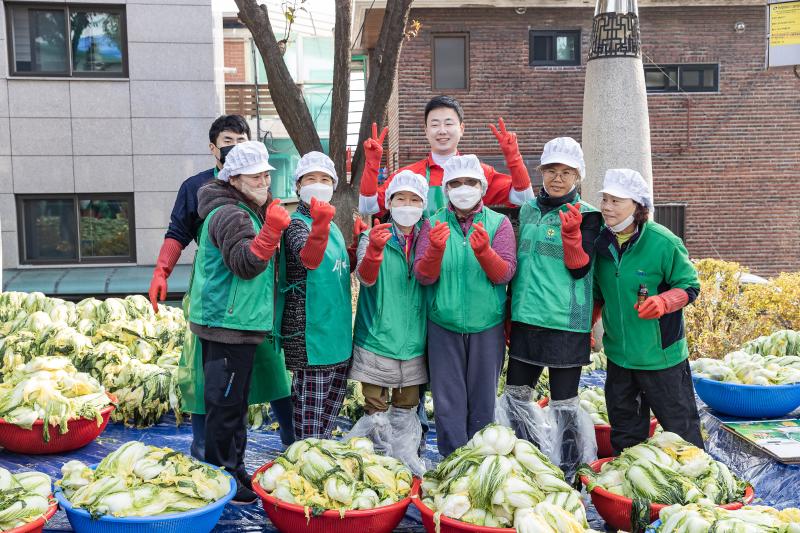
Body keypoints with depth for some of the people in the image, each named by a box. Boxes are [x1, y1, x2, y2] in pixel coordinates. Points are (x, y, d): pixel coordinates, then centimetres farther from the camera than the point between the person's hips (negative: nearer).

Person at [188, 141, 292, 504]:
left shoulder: (248, 210, 18)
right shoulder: (230, 215, -15)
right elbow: (244, 264, -27)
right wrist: (270, 231, -38)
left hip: (238, 323, 11)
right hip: (228, 323, -11)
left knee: (234, 403, 17)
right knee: (225, 403, -4)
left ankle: (233, 471, 28)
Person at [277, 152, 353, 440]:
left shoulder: (331, 225, 11)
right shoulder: (297, 223, -13)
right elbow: (308, 258, -35)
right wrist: (319, 226, -53)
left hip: (336, 327, 9)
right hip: (308, 329, -9)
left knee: (335, 392, 18)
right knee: (311, 396, -1)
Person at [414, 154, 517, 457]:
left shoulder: (499, 223, 1)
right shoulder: (433, 224, 3)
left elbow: (505, 274, -9)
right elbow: (423, 276, -6)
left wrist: (484, 251, -28)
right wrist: (435, 249, -25)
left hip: (487, 326, 0)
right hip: (444, 326, 0)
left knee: (483, 401, 9)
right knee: (449, 403, 5)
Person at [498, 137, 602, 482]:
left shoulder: (587, 216, -4)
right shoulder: (529, 209, 11)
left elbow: (580, 269, -11)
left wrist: (571, 233, -25)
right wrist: (511, 308, 18)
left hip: (565, 321, -6)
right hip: (526, 316, 6)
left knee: (564, 401, 2)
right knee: (515, 394, 13)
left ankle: (568, 470, 19)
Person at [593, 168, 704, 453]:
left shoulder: (663, 242, -17)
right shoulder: (601, 242, 0)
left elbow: (689, 286, -9)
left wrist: (662, 302, -27)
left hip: (661, 353, -5)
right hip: (618, 354, 6)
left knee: (679, 422, 7)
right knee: (624, 430, 18)